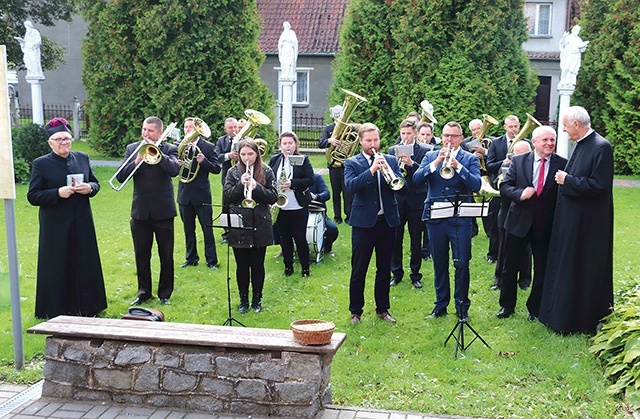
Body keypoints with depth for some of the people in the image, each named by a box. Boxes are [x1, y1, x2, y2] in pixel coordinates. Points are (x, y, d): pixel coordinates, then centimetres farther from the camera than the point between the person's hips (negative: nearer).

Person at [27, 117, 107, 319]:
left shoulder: (82, 158, 9)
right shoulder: (40, 164, -2)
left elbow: (96, 183, 15)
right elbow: (32, 196, -5)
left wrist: (89, 188, -8)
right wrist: (58, 193, -19)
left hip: (82, 224, 4)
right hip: (55, 227, -4)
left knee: (85, 266, 8)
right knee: (58, 269, 1)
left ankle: (86, 307, 20)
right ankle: (57, 311, 13)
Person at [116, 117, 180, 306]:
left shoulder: (169, 149, -1)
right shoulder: (132, 149, 6)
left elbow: (174, 170, -20)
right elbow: (121, 177, -3)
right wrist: (136, 161, -17)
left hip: (163, 210, -2)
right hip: (140, 210, 2)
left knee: (166, 255, 7)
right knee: (141, 255, 10)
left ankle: (165, 293, 20)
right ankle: (144, 292, 24)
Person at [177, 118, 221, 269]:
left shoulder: (208, 147, -3)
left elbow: (217, 169, -7)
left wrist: (204, 161, -23)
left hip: (201, 194, -3)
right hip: (184, 194, 3)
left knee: (207, 229, 0)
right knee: (188, 229, 12)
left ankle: (211, 260, 9)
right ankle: (191, 258, 23)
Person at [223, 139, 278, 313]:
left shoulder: (266, 172, 0)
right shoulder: (233, 172, 2)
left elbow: (273, 197, -5)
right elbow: (226, 198, -4)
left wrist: (256, 187, -20)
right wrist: (240, 184, -18)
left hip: (259, 227, 0)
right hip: (238, 227, 1)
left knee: (257, 265, 9)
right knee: (242, 265, 9)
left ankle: (257, 299, 24)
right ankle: (243, 300, 23)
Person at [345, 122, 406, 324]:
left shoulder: (390, 160, 8)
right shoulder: (352, 162, 0)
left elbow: (402, 187, -2)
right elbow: (350, 185, -18)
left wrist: (389, 172, -19)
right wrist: (371, 170, -27)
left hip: (387, 221, 3)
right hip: (363, 222, -3)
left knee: (384, 269, 12)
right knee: (358, 270, 3)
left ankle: (383, 309, 25)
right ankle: (355, 311, 15)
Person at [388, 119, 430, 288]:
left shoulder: (424, 150, 0)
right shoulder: (393, 150, 6)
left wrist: (411, 164, -25)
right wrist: (396, 164, -19)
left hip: (416, 200, -2)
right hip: (397, 200, 2)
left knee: (416, 239, 7)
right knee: (395, 239, 5)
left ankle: (415, 274, 19)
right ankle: (396, 273, 19)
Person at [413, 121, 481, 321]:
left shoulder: (470, 159, 3)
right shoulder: (430, 156, 8)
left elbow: (476, 185, -13)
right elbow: (416, 179, -7)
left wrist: (457, 165, -22)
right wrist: (436, 163, -18)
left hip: (460, 219, -2)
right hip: (435, 218, 2)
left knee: (462, 264, -1)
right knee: (439, 265, 12)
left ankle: (462, 307, 14)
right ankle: (441, 305, 25)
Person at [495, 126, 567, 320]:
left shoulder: (563, 164, -5)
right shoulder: (518, 161, -1)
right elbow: (504, 186, -3)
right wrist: (520, 194, -21)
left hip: (546, 226, -1)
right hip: (519, 222, 1)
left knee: (542, 270, 10)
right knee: (510, 267, 12)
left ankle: (535, 309, 27)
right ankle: (507, 305, 29)